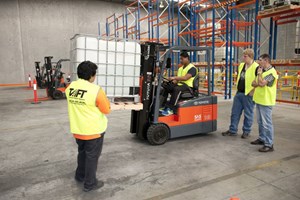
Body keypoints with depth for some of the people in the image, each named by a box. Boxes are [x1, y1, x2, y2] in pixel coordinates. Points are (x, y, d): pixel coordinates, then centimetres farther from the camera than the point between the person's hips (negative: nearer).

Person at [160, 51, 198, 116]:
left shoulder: (192, 68, -7)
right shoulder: (180, 68, 20)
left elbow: (185, 78, -23)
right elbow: (177, 79, 14)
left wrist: (174, 77, -30)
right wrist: (172, 81, -7)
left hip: (187, 86, -8)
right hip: (179, 84, 8)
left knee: (176, 89, -37)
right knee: (165, 88, -11)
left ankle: (170, 109, -39)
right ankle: (162, 107, -18)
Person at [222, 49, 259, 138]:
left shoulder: (256, 67, -13)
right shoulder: (241, 65, 11)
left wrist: (253, 91, -15)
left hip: (248, 94, -7)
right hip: (239, 93, 8)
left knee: (248, 114, 7)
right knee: (235, 112, 11)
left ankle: (246, 131, 21)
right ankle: (232, 130, 21)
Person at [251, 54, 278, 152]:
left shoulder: (271, 72, -14)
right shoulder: (263, 71, 15)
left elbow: (261, 83, -25)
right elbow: (254, 83, 13)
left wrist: (259, 73, -11)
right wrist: (255, 83, -10)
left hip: (266, 101, -9)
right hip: (259, 100, 9)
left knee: (267, 123, -6)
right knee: (260, 122, 18)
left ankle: (269, 145, -1)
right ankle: (262, 139, 32)